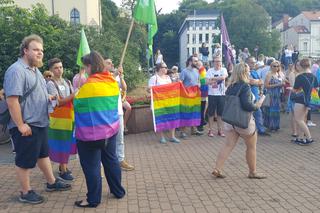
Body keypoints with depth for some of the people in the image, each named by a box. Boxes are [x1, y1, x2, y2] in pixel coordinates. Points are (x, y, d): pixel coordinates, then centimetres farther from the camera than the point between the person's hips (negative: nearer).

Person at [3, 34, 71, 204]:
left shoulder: (35, 69, 13)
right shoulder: (17, 70, -20)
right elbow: (12, 99, -26)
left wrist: (48, 98, 9)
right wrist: (21, 125, -25)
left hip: (40, 123, 10)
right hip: (27, 126, -10)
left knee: (43, 154, 21)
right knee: (25, 161, 5)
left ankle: (52, 183, 36)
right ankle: (26, 193, 19)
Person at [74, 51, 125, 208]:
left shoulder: (89, 85, -18)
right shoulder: (112, 82, 4)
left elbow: (77, 105, -10)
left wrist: (76, 96, 11)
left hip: (91, 133, -7)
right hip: (111, 129, 8)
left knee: (91, 166, 4)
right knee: (111, 160, 19)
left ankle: (93, 200, 14)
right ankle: (118, 191, 30)